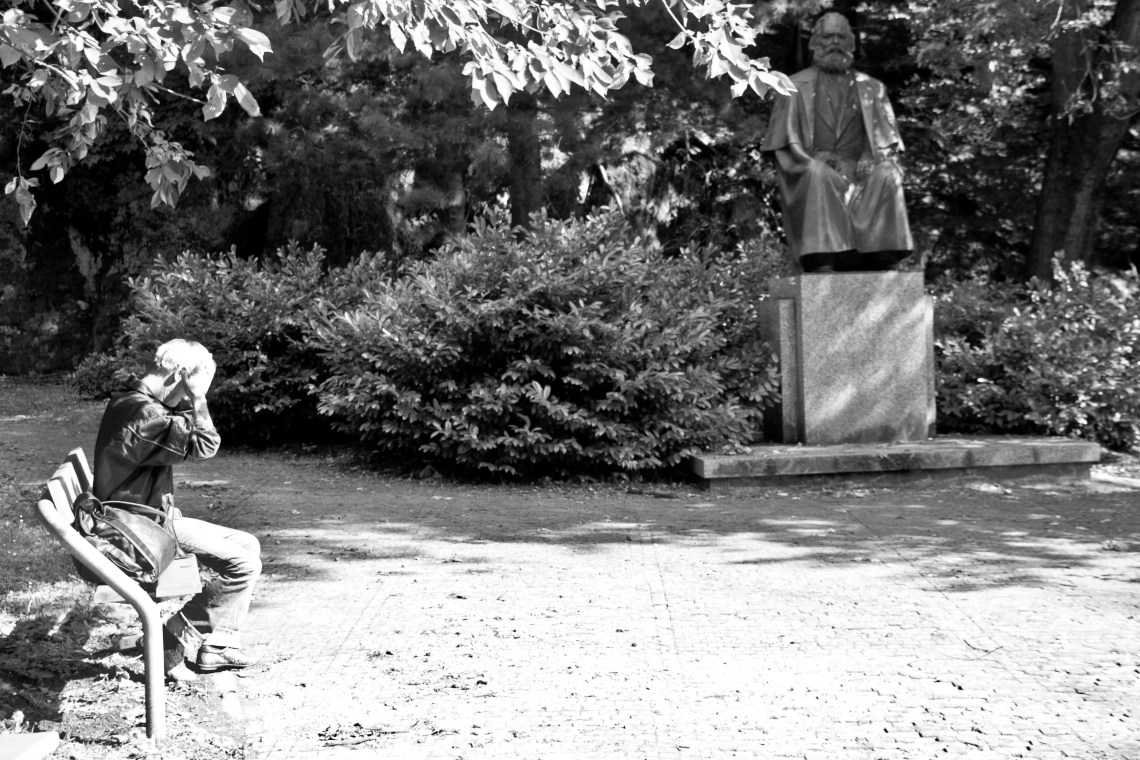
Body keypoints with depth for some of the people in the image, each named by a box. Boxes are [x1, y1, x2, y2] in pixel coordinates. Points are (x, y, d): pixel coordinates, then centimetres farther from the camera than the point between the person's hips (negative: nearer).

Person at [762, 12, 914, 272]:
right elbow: (783, 142, 8)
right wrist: (814, 159, -10)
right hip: (811, 172, -2)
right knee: (818, 175, -37)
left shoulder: (871, 88, 21)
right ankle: (821, 260, -46)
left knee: (887, 176, -31)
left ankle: (883, 259, -35)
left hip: (859, 171, 2)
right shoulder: (795, 86, 16)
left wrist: (872, 159, -6)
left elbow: (888, 143, 16)